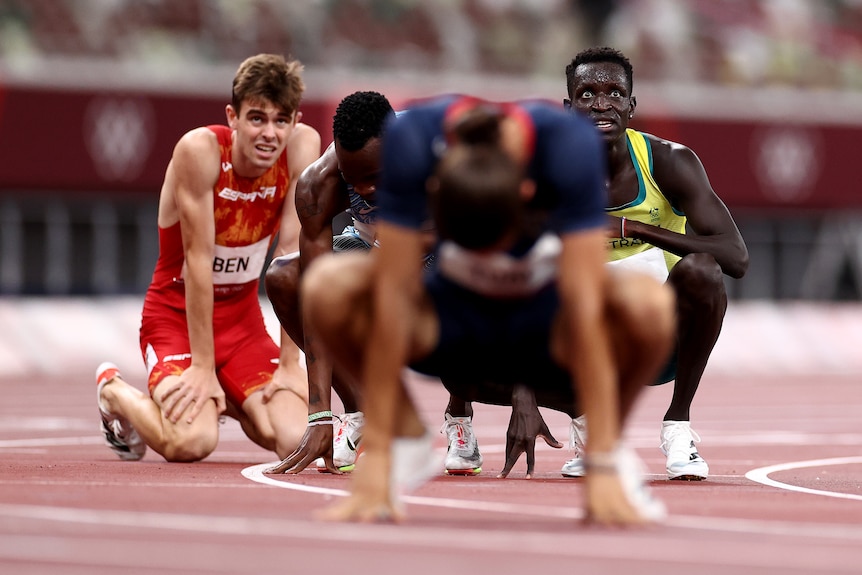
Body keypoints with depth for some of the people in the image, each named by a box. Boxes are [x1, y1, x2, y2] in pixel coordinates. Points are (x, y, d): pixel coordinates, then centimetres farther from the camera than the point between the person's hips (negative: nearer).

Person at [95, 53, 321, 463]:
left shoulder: (303, 146, -13)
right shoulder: (200, 150, -24)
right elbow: (198, 260, -23)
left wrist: (290, 363, -13)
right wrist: (203, 366, -22)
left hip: (242, 317, 4)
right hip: (178, 314, -4)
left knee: (296, 439, -15)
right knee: (191, 442, -26)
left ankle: (228, 402, 20)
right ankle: (114, 390, 8)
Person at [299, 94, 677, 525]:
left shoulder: (570, 145, -31)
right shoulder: (411, 140, -30)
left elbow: (584, 305, -33)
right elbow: (395, 295, -29)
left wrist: (603, 468, -36)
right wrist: (376, 456, -30)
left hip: (548, 328, -1)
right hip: (453, 319, 1)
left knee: (649, 305, -34)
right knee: (327, 287, -28)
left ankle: (611, 448, -5)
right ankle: (408, 437, -4)